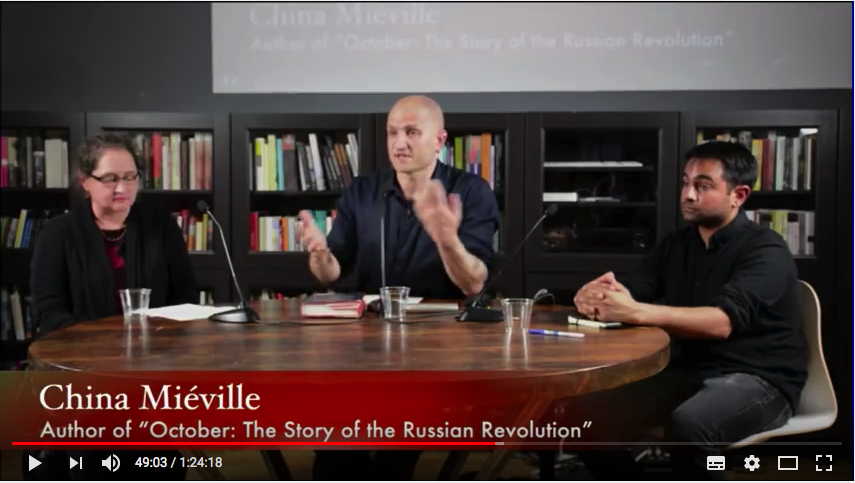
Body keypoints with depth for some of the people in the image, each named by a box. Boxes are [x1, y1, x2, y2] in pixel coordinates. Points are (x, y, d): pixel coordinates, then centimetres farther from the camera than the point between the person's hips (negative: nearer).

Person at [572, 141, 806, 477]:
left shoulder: (765, 250, -12)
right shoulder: (676, 244, 11)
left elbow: (722, 321, -28)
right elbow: (630, 296, -1)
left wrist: (636, 312, -39)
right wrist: (599, 296, -25)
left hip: (757, 379, -6)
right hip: (688, 373, 6)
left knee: (688, 423, -36)